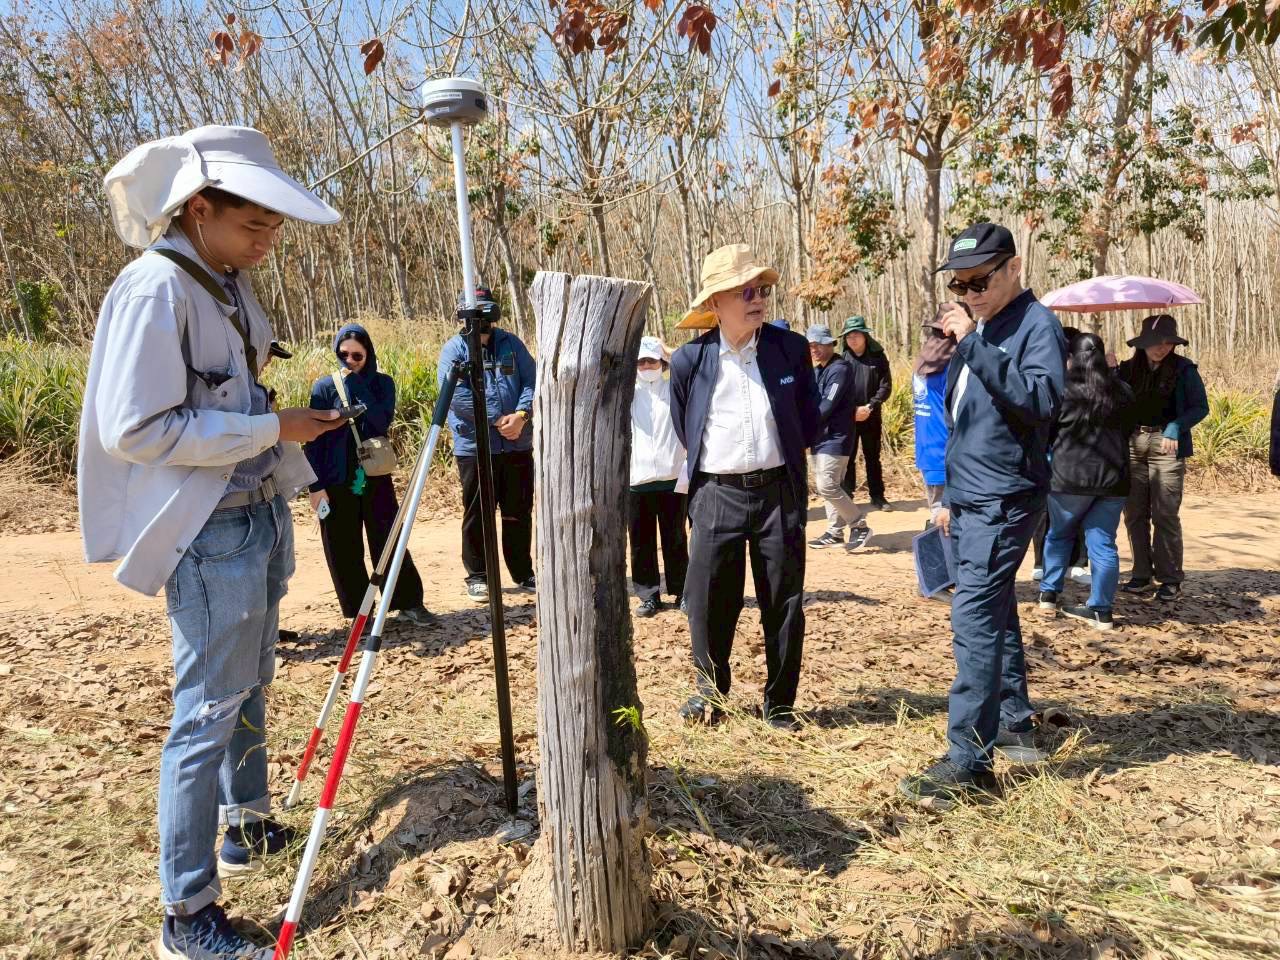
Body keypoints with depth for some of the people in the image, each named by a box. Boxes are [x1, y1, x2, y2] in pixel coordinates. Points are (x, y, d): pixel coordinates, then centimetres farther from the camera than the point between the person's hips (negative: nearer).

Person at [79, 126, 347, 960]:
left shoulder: (230, 286, 9)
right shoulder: (155, 289, -17)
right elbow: (136, 430, -22)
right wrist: (272, 430, -20)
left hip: (261, 514, 9)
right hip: (207, 531, -9)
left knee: (249, 685, 19)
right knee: (209, 707, -3)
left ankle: (248, 828, 37)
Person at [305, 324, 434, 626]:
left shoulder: (382, 383, 3)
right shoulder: (324, 387, -1)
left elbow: (381, 422, -15)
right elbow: (314, 439, -3)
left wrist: (356, 384, -16)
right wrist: (316, 485, -9)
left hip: (376, 479, 0)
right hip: (337, 482, 0)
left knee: (389, 543, 3)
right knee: (344, 551, 5)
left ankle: (409, 603, 15)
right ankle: (359, 612, 17)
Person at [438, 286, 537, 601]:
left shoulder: (511, 344, 10)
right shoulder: (454, 348, -3)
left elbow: (532, 382, 3)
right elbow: (456, 394, -14)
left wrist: (521, 415, -14)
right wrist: (498, 419, -16)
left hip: (518, 445, 4)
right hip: (475, 446, -3)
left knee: (519, 513, 12)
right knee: (478, 514, 5)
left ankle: (524, 573, 24)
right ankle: (477, 576, 17)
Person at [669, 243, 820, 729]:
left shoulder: (791, 349, 0)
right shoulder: (689, 360, -2)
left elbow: (810, 423, 10)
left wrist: (775, 456, 12)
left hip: (779, 491, 1)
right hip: (717, 494, 0)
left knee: (784, 604, 7)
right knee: (708, 601, 4)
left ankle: (780, 703, 23)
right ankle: (710, 687, 29)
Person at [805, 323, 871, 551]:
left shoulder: (839, 369, -13)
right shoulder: (818, 370, 15)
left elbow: (827, 405, -20)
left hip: (835, 437, -9)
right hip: (820, 437, 9)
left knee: (827, 486, -13)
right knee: (827, 486, 11)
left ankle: (860, 526, -1)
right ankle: (835, 532, 19)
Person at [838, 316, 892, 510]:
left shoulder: (878, 357, 2)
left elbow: (886, 386, -2)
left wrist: (869, 407, -13)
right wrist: (851, 410, -15)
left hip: (872, 417, 1)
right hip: (847, 417, -1)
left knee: (873, 457, 11)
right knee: (847, 458, 2)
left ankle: (877, 496, 19)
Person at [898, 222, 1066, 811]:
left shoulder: (1036, 325, -10)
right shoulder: (979, 329, 17)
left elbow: (1042, 401, -27)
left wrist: (973, 345, -29)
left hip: (1005, 499, -9)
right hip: (969, 499, 9)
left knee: (974, 619, -14)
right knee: (995, 614, 16)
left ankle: (969, 761, -12)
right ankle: (1015, 725, 30)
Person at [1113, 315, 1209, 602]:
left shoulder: (1183, 369, 1)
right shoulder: (1127, 369, 9)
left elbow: (1200, 407, 2)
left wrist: (1175, 428, -14)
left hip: (1166, 446, -3)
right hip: (1132, 446, 4)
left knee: (1165, 514, -6)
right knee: (1134, 514, 4)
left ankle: (1171, 579, 3)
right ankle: (1141, 574, 14)